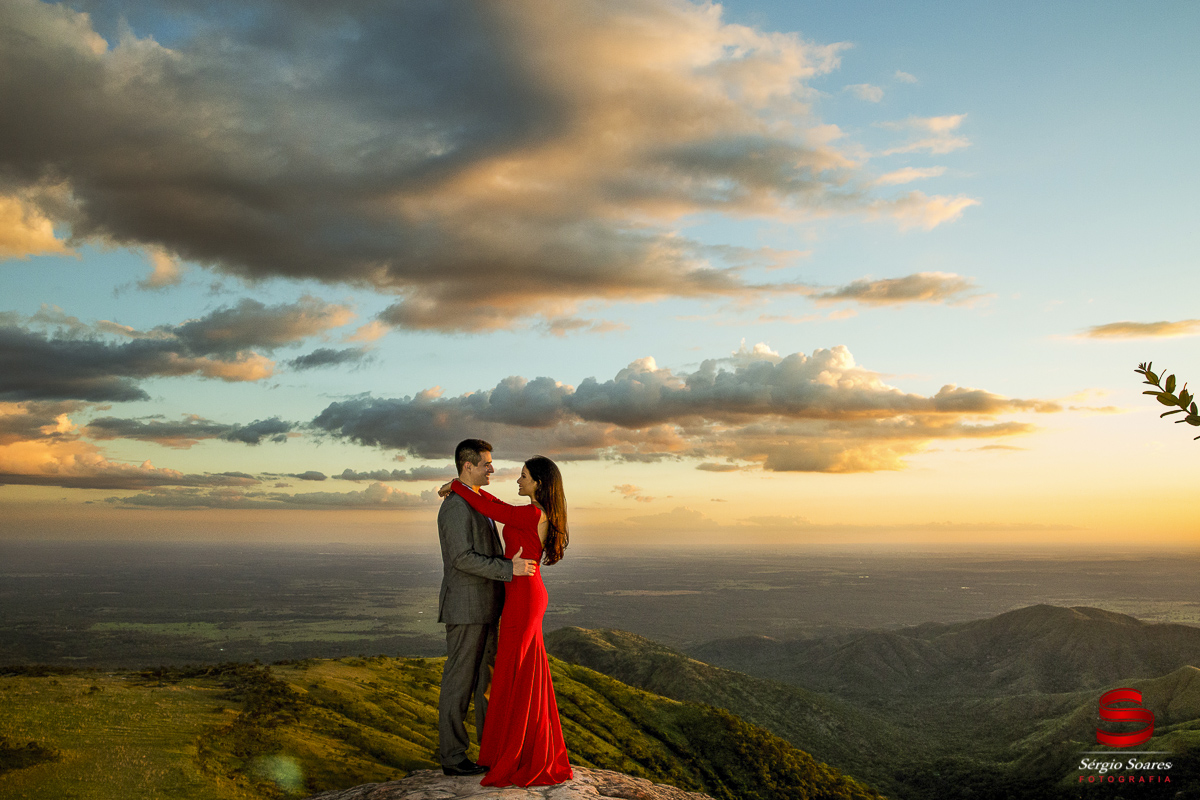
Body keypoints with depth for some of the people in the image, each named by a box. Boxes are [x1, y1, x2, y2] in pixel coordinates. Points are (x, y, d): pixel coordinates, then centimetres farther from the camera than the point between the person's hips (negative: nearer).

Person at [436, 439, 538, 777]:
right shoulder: (455, 507, -18)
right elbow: (462, 558, -25)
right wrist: (509, 568, -26)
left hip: (484, 607, 10)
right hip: (465, 608, -10)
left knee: (489, 678, 13)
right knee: (459, 682, -1)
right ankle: (452, 756, 9)